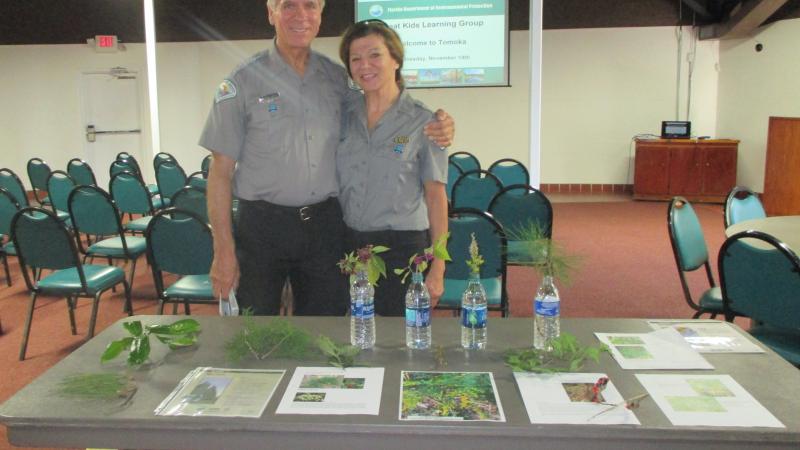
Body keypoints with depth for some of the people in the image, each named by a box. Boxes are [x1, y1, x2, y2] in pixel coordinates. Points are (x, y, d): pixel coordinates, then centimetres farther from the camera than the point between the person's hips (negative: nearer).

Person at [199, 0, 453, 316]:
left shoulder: (336, 77, 5)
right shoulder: (243, 82, -4)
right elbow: (221, 171, -4)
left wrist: (434, 127, -7)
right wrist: (223, 251, -9)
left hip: (325, 226, 3)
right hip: (262, 226, -2)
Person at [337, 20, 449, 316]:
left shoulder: (422, 122, -6)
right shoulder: (345, 118, 6)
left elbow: (435, 197, -5)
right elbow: (335, 188, 12)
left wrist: (437, 268, -9)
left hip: (403, 247, -3)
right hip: (350, 245, 4)